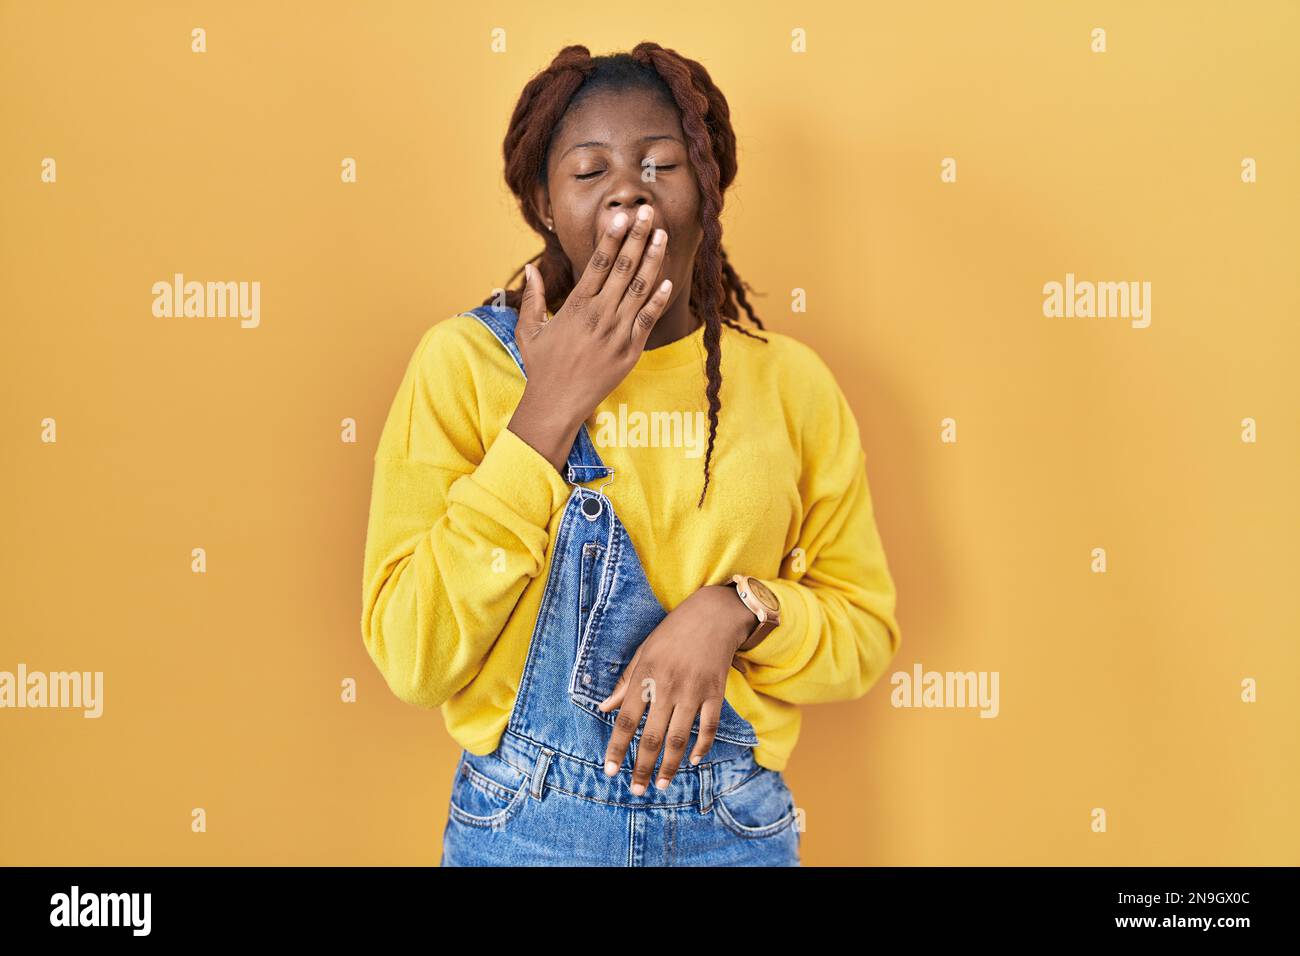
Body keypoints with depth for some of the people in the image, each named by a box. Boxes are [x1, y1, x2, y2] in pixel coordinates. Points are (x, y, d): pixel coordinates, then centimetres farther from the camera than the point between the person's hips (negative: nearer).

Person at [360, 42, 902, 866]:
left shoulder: (790, 384, -3)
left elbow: (866, 630, 3)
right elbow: (411, 659, -14)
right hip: (524, 827, -1)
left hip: (739, 830, 2)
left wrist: (736, 610, -17)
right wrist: (548, 411, -19)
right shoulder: (464, 361, -8)